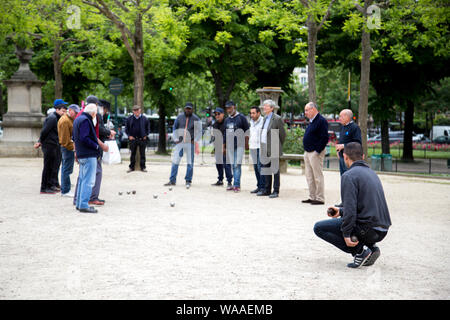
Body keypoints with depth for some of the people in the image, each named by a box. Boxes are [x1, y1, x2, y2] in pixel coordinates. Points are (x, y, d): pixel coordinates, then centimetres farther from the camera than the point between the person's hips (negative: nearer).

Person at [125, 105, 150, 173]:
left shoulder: (144, 118, 1)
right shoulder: (129, 119, 3)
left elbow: (148, 128, 9)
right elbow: (126, 128, 9)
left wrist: (145, 135, 0)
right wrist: (129, 135, -1)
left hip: (142, 139, -1)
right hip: (133, 139, 1)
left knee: (142, 154, 4)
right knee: (133, 154, 7)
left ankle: (143, 167, 11)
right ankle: (131, 167, 14)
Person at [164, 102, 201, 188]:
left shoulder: (196, 119, -1)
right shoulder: (179, 117, 5)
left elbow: (199, 131, 2)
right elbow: (175, 128, 15)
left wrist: (195, 141, -10)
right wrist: (175, 139, 4)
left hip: (190, 143, -2)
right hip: (180, 142, 2)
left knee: (190, 163, 1)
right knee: (175, 161, 0)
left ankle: (188, 181, 11)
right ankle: (172, 180, 6)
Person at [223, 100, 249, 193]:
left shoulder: (241, 117, -2)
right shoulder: (227, 120, 16)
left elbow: (247, 131, -3)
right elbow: (225, 134, 20)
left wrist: (246, 144, -8)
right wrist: (224, 147, 18)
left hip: (239, 146, -6)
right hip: (230, 146, 6)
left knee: (237, 165, -11)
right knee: (233, 166, 7)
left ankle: (237, 185, -11)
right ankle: (234, 184, 11)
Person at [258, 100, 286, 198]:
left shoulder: (277, 119, -9)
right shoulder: (265, 118, 15)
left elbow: (283, 134, -7)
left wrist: (279, 146, 2)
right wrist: (262, 147, 16)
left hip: (273, 149, -8)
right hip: (265, 149, 8)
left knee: (275, 170, -1)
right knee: (266, 169, 12)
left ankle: (276, 191, 3)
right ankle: (267, 190, 20)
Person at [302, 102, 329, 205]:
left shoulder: (321, 121, -14)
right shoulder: (311, 121, 16)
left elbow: (324, 138, -20)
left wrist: (317, 151, -20)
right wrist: (306, 151, 16)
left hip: (315, 153, -10)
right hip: (308, 152, 10)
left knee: (318, 176, -5)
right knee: (309, 176, 13)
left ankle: (320, 199, -1)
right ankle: (312, 197, 20)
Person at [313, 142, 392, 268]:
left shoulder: (349, 175, -10)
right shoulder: (372, 173, 17)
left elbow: (350, 208, -20)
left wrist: (346, 235, -16)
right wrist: (341, 211, 29)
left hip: (367, 229, -8)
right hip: (382, 231, 8)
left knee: (319, 228, 3)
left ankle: (360, 250, -7)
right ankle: (370, 247, 10)